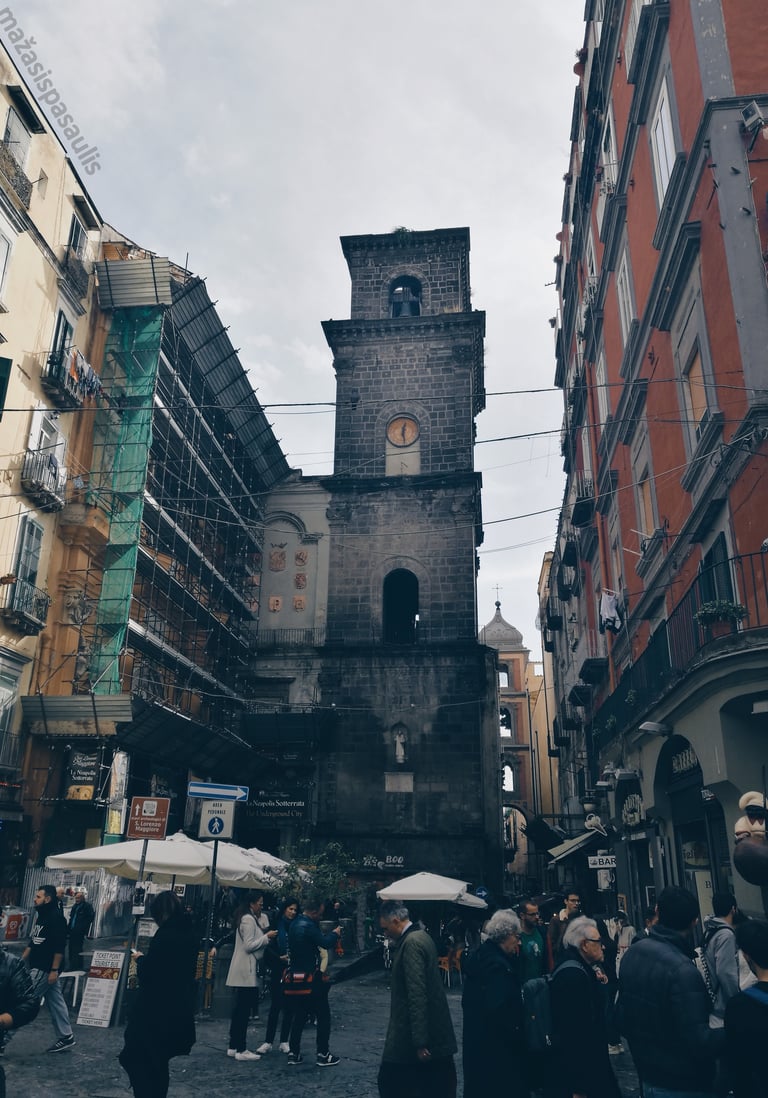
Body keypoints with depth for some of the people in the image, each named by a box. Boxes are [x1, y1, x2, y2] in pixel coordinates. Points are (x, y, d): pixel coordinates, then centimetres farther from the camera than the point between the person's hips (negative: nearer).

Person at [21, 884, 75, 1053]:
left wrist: (54, 970, -22)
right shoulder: (41, 915, 13)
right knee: (55, 1002, 12)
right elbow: (33, 942, 22)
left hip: (45, 969, -9)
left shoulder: (56, 918, -17)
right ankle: (66, 1037, 17)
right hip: (38, 967, 9)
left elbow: (59, 947, -21)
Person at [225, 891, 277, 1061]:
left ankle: (233, 1047, 20)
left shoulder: (251, 918, 16)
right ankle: (240, 1050, 0)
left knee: (239, 1009, 14)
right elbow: (249, 945, -20)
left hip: (244, 970, 10)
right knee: (243, 1010, -5)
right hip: (246, 970, -10)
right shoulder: (248, 920, -15)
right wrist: (267, 937, -14)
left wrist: (266, 934, 8)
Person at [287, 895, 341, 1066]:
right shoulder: (308, 926, -21)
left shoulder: (295, 924, 8)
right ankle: (323, 1055, 7)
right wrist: (335, 934, -8)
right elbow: (325, 943, -26)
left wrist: (330, 935, 9)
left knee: (299, 1015, 16)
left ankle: (294, 1053, 18)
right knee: (323, 1015, 3)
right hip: (312, 978, -9)